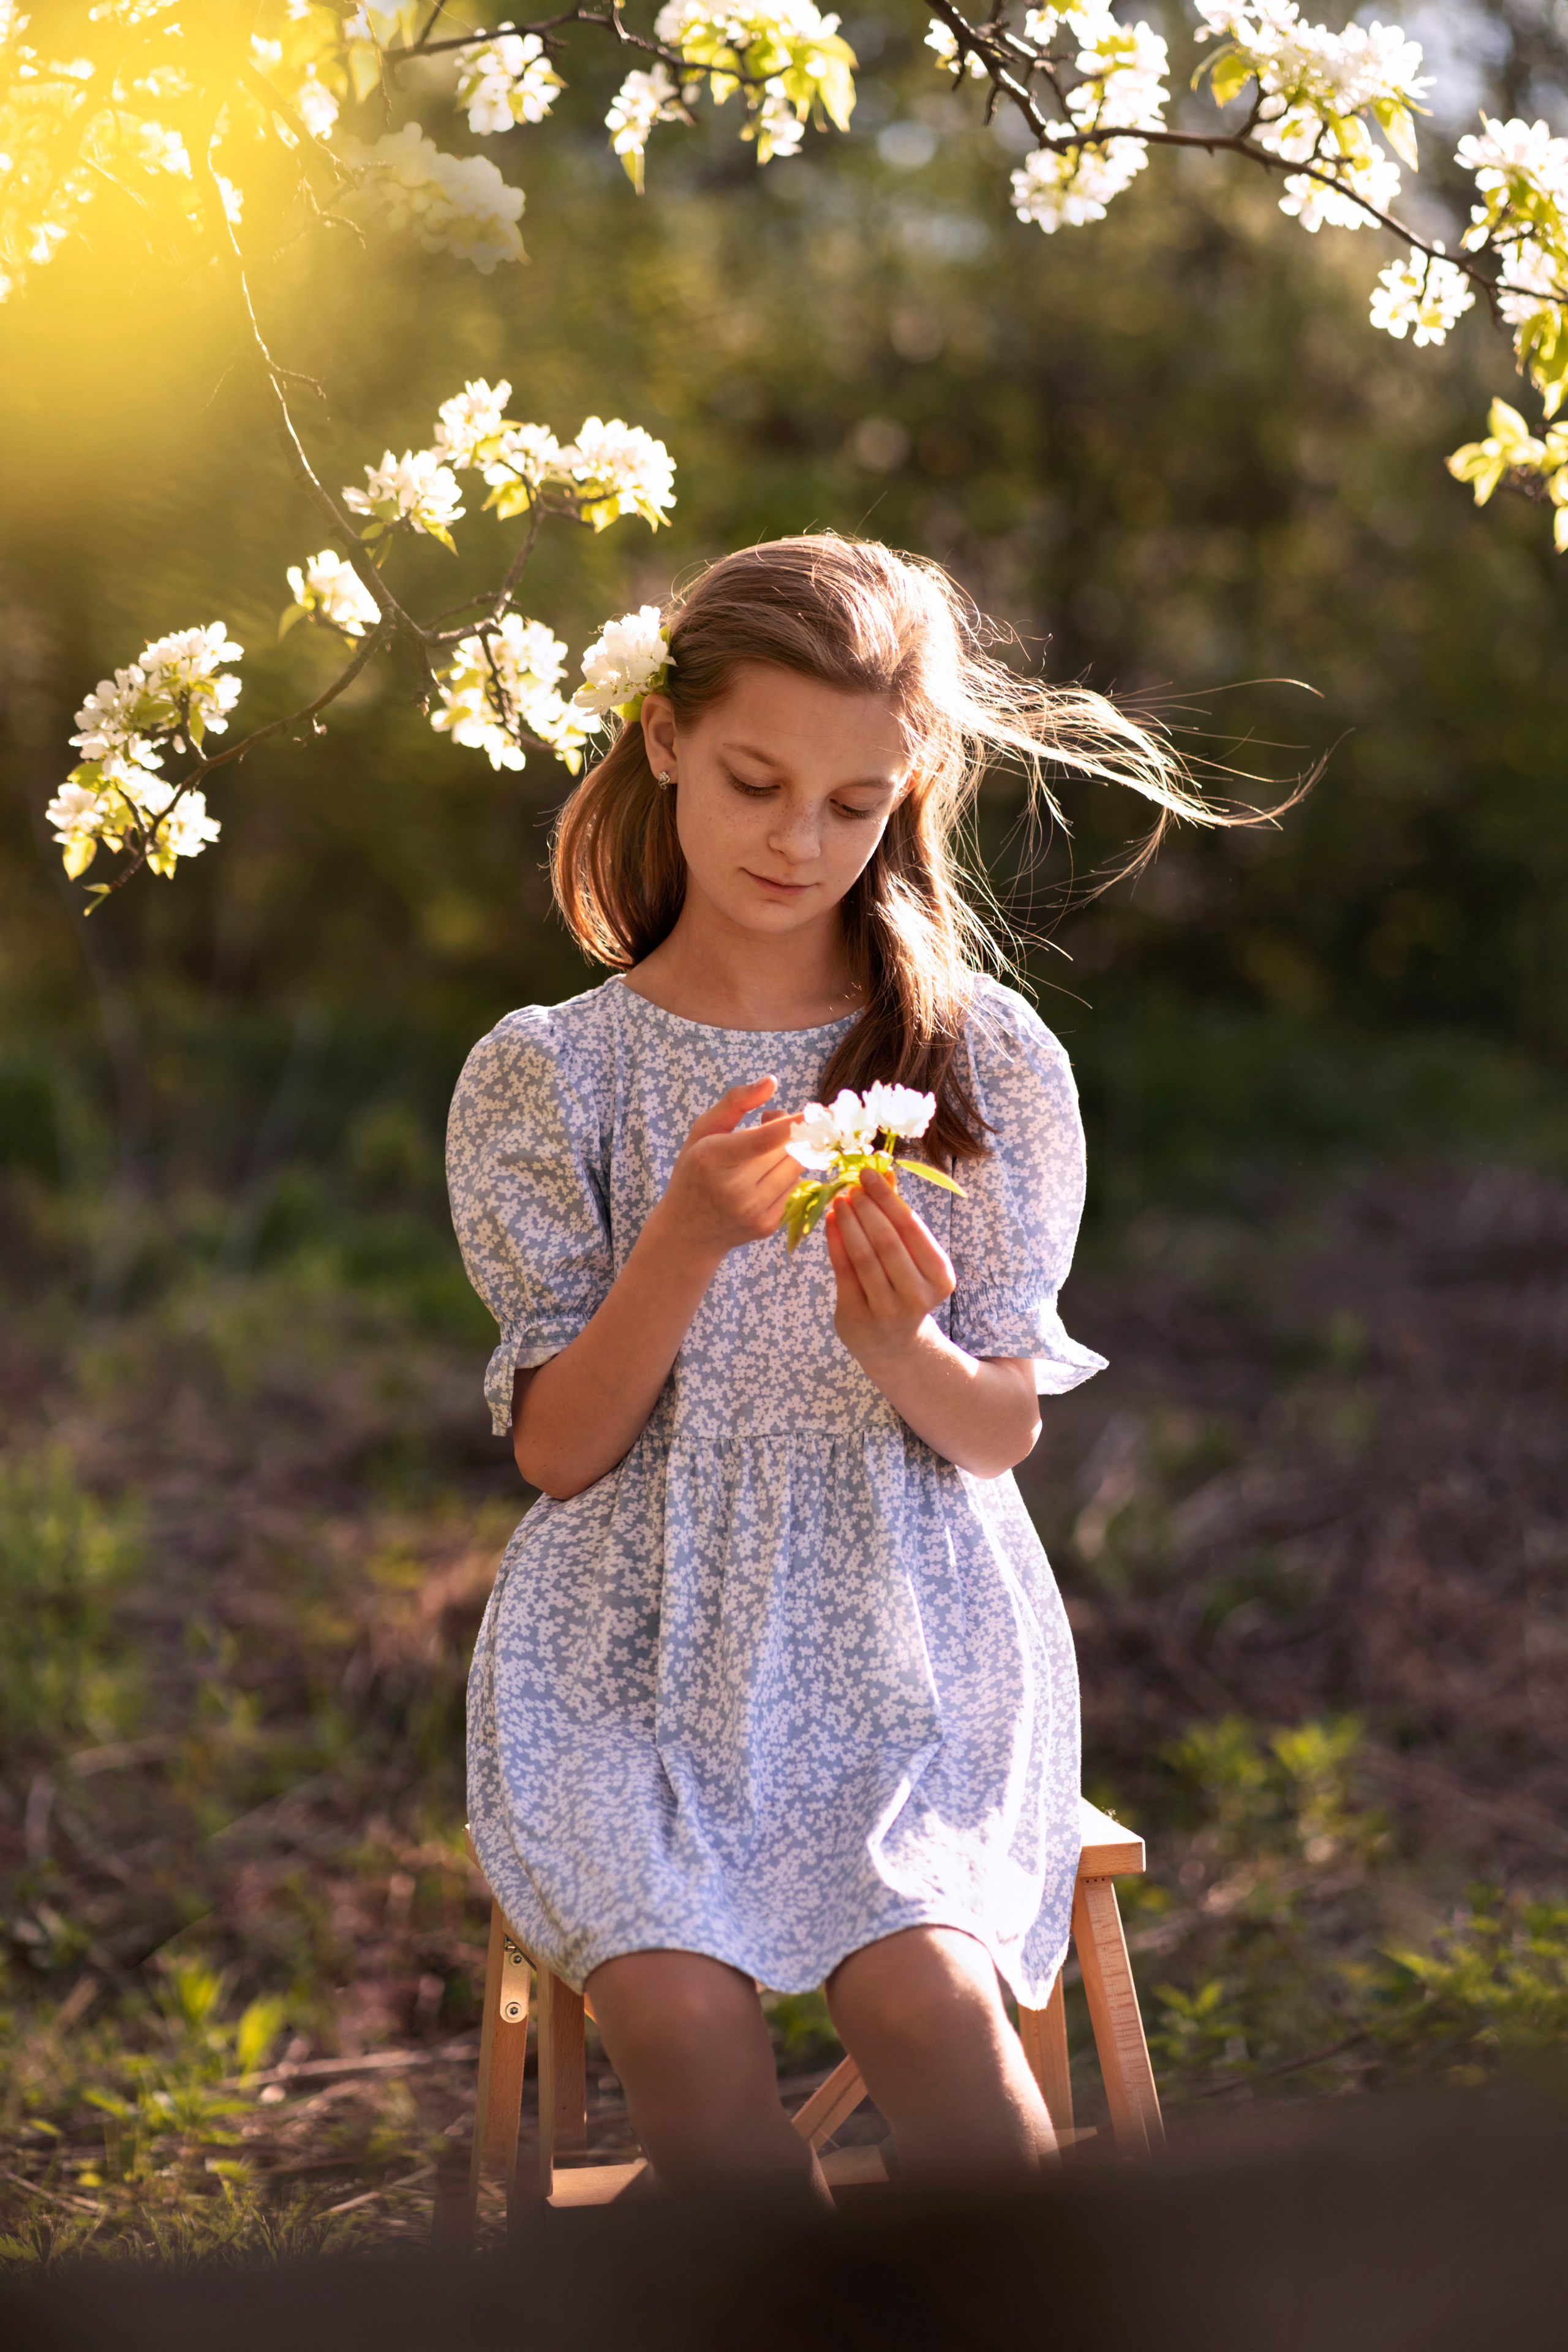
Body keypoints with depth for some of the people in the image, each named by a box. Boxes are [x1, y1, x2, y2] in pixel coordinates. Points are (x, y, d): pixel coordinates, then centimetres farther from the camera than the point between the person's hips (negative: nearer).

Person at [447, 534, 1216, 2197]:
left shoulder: (989, 1062, 2)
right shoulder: (548, 1076, 1)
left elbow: (1006, 1436, 5)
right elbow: (558, 1451, -1)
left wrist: (907, 1352, -18)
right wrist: (684, 1248, -18)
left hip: (910, 1637, 0)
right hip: (635, 1644, 0)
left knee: (920, 1988, -28)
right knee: (678, 2004, -27)